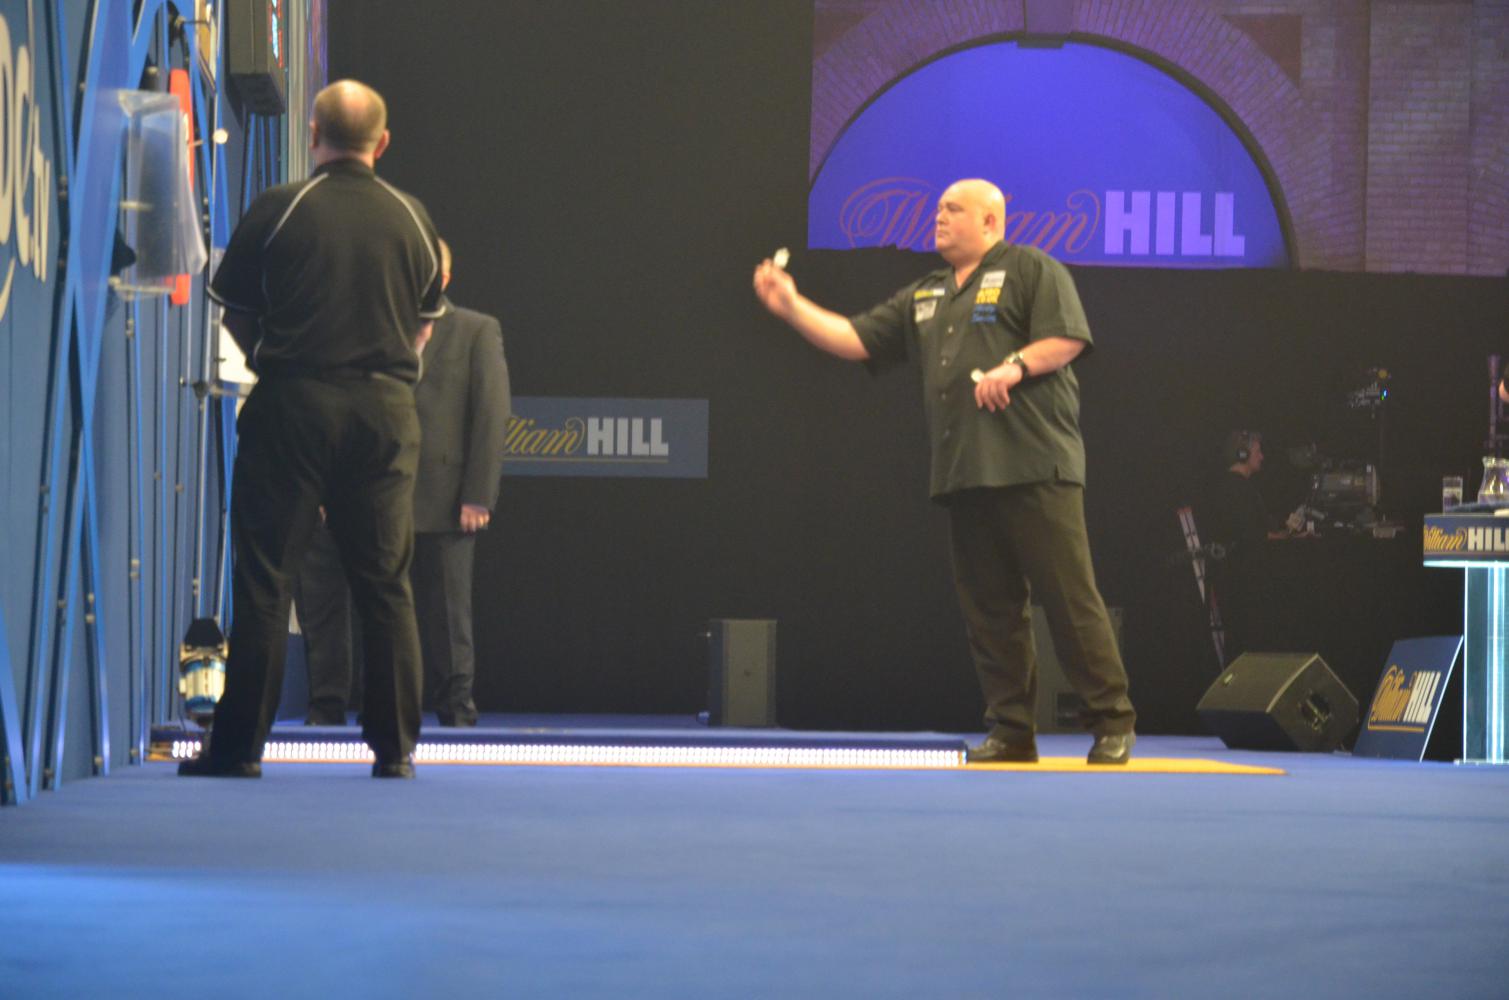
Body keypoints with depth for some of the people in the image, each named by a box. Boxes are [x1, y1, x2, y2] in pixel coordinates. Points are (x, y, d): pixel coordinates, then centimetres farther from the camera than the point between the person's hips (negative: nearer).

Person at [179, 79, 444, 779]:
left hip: (291, 405, -2)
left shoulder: (280, 209, -4)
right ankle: (395, 745, 9)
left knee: (264, 579, 1)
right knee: (386, 584, 8)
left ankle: (239, 744, 0)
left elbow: (235, 314, 2)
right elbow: (424, 325, 12)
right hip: (387, 407, 2)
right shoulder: (412, 218, 4)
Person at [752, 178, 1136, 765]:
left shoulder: (1031, 271, 3)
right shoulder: (924, 298, 23)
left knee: (1069, 596, -9)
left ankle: (1112, 722, -6)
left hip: (1035, 468, -7)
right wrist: (792, 307, 11)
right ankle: (1012, 731, 10)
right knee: (989, 606, 6)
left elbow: (1069, 337, -8)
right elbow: (857, 341, 19)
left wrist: (1015, 366, -20)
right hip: (963, 474, 7)